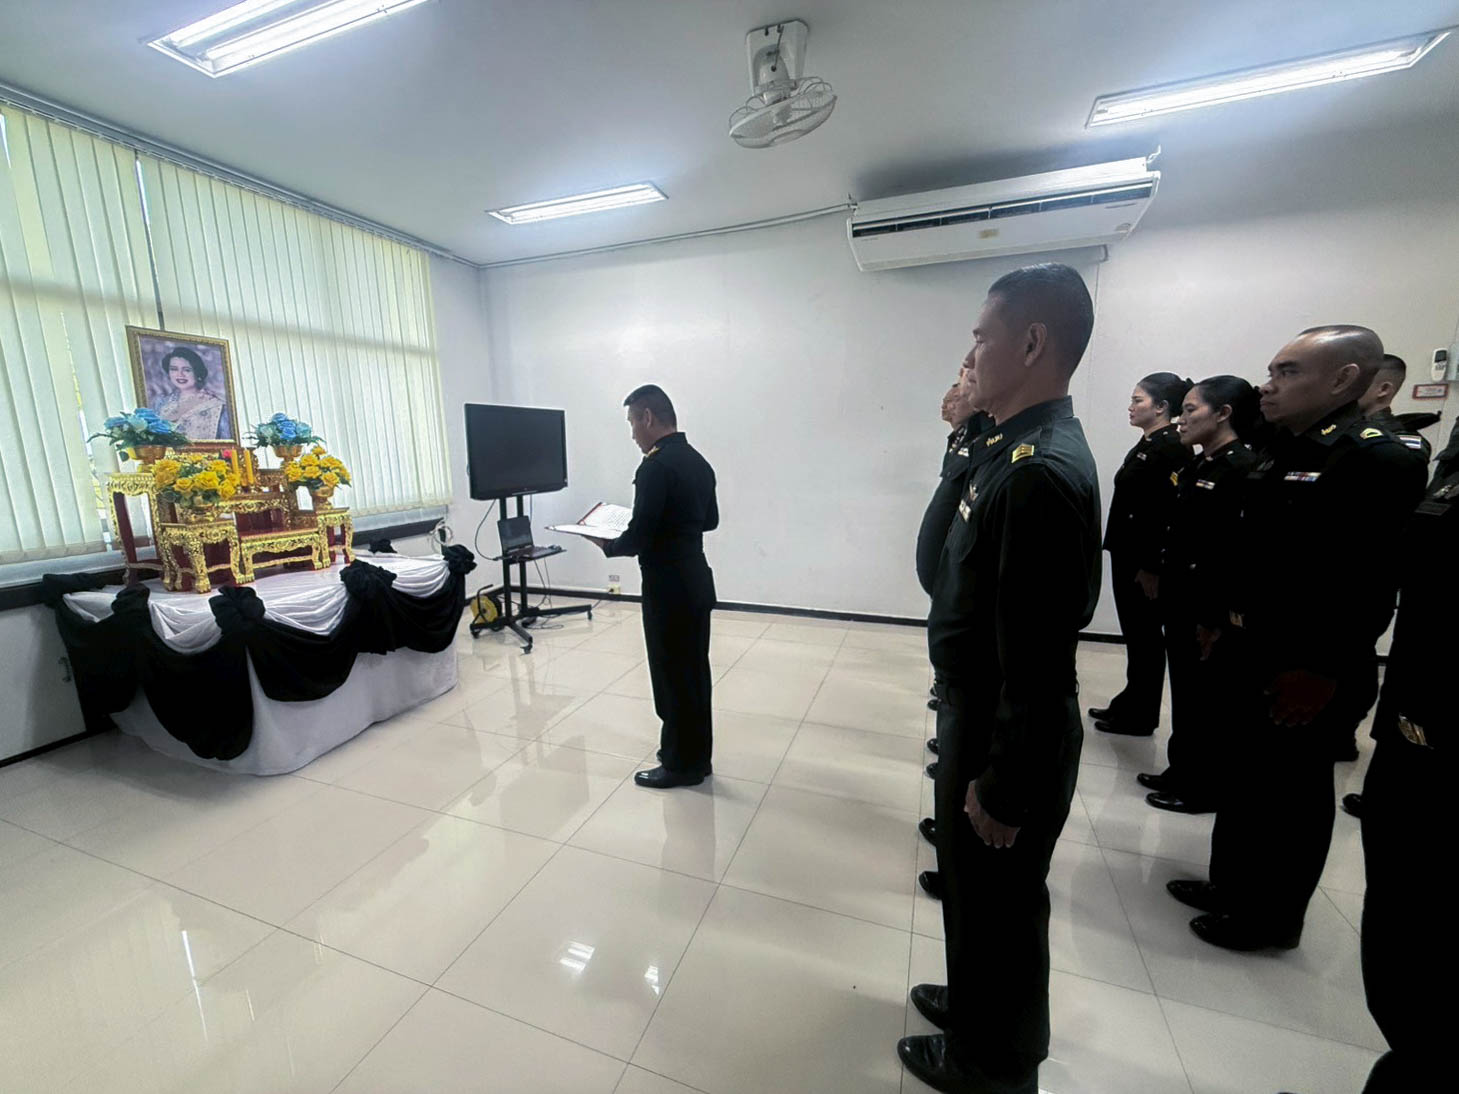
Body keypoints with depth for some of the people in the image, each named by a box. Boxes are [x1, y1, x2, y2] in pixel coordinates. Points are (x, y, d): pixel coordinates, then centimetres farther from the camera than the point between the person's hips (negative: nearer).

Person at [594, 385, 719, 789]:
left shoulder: (656, 466, -19)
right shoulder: (698, 462, 8)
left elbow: (639, 538, -20)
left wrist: (608, 545, -1)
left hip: (668, 588, -9)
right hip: (697, 580, 9)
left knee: (672, 676, 5)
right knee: (694, 671, 17)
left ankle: (681, 763, 21)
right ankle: (696, 754, 32)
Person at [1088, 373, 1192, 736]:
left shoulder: (1173, 448, -15)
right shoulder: (1146, 444, 13)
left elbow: (1171, 514, -20)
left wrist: (1152, 567, -21)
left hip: (1146, 562, -9)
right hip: (1127, 556, 9)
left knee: (1145, 637, 3)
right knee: (1134, 634, 16)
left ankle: (1141, 716, 17)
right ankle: (1130, 703, 29)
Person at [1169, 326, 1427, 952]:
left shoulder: (1379, 460, -17)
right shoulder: (1277, 452, 8)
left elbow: (1373, 585, -21)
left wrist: (1323, 672, -19)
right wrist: (1222, 620, 14)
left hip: (1302, 669, -8)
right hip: (1249, 654, 8)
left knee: (1290, 793, 11)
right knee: (1242, 777, 20)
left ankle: (1274, 916, 31)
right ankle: (1232, 884, 39)